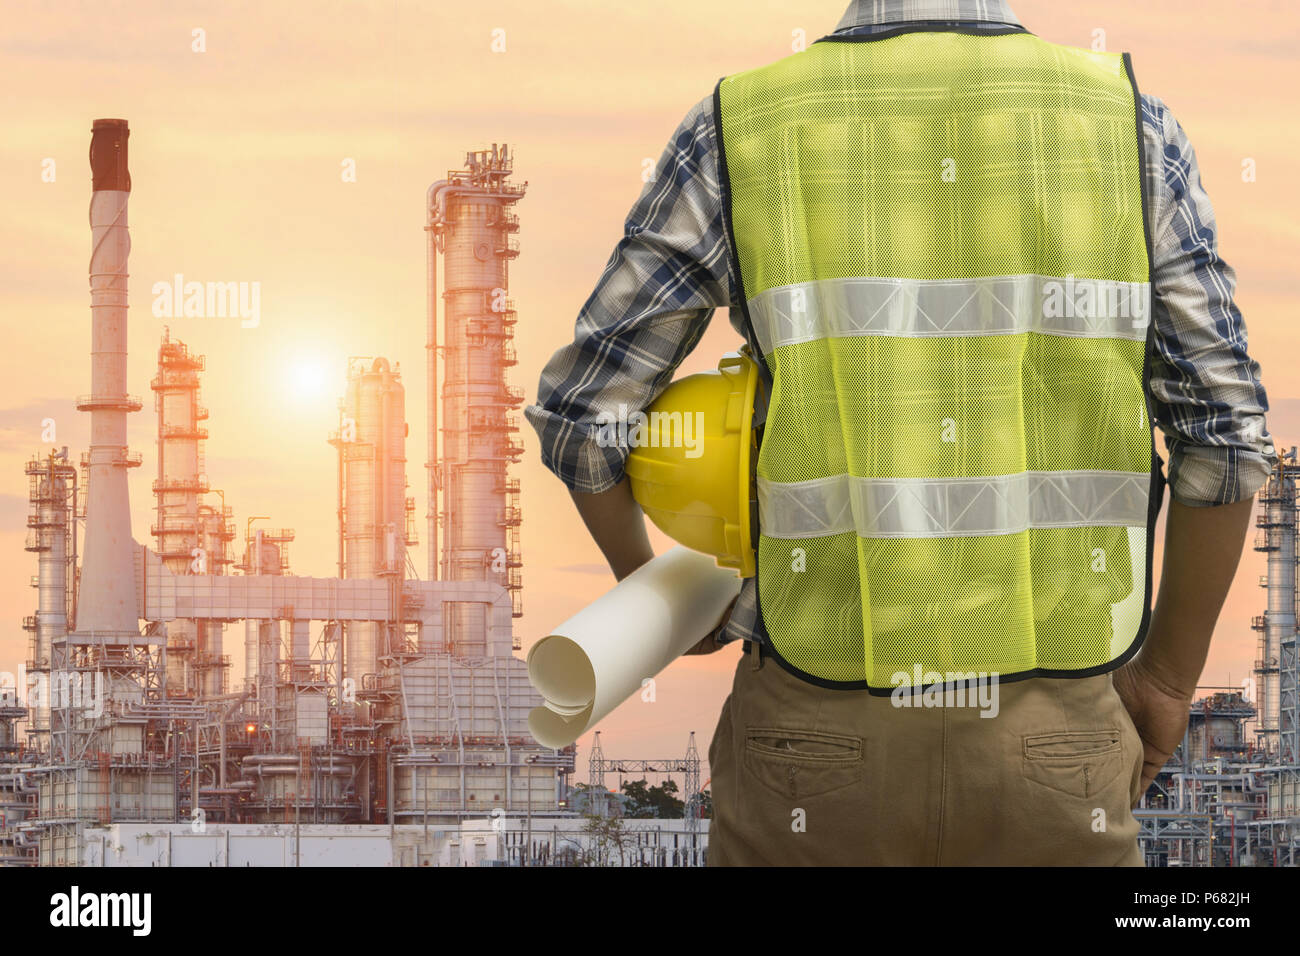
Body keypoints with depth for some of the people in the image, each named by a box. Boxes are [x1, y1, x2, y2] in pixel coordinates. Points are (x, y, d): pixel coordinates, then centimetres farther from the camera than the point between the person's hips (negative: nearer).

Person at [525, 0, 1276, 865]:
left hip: (826, 723, 0)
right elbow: (1223, 429, -5)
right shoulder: (1127, 128, -4)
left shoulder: (740, 136, -5)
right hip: (1046, 725, 1)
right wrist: (1170, 675, 11)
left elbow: (581, 412, -2)